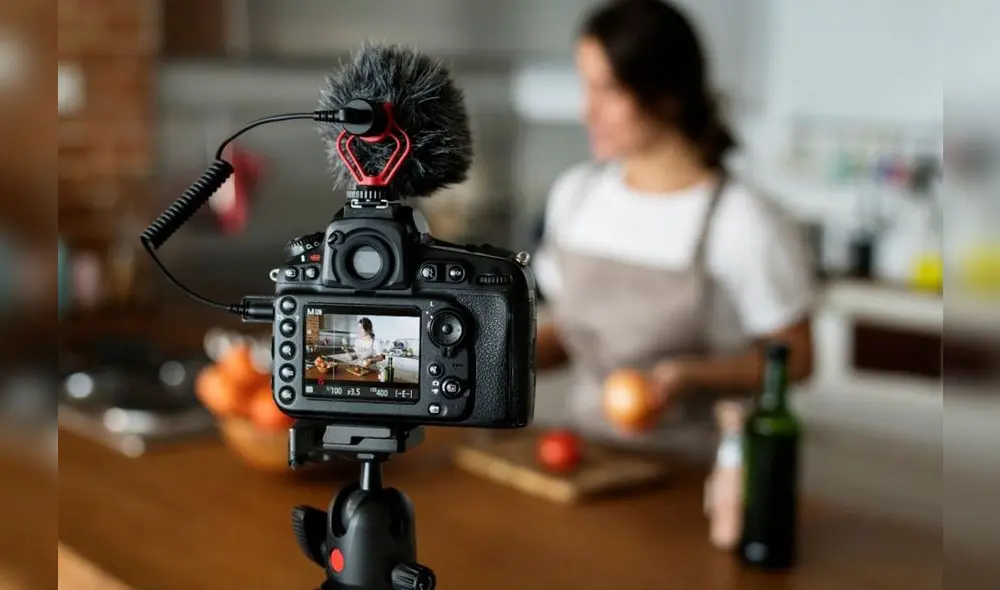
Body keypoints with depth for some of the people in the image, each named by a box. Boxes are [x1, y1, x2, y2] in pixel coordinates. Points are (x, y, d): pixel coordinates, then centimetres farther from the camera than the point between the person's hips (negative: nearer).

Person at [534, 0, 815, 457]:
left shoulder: (745, 224, -13)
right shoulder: (574, 194, 6)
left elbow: (794, 357, -4)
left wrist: (691, 377, -19)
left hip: (692, 466, -4)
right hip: (587, 449, 4)